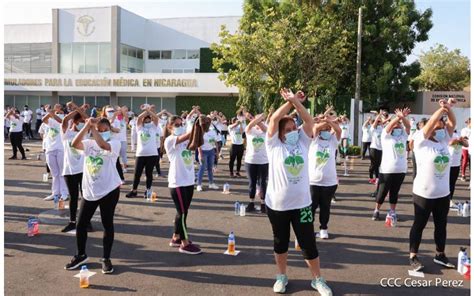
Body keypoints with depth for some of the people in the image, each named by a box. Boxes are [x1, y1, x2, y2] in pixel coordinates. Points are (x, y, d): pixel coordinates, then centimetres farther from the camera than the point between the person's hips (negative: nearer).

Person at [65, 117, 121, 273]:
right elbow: (74, 144, -14)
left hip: (109, 190, -4)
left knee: (107, 224, 5)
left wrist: (92, 127, -24)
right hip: (89, 191, 4)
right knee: (81, 224, 9)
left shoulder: (114, 143, -7)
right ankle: (81, 255, 30)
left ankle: (106, 258, 20)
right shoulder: (89, 144, 6)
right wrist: (87, 126, -19)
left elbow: (103, 145, -29)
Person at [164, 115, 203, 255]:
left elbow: (198, 140, -4)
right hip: (177, 182, -7)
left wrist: (201, 126, -18)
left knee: (183, 212, 14)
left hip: (189, 180, 7)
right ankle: (185, 244, 6)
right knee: (182, 213, -2)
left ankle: (176, 238, 27)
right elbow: (185, 137, -25)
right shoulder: (169, 140, -9)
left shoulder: (187, 139, 12)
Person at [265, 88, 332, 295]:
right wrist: (289, 102, -10)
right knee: (280, 242, 15)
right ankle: (281, 276, 33)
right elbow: (274, 119, -13)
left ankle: (317, 279, 23)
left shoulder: (302, 141, 5)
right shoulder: (274, 144, -3)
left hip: (301, 203, 2)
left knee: (308, 243, 7)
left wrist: (296, 101, -12)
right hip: (277, 204, -1)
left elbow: (309, 120, -5)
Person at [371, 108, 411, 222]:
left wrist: (403, 118, -28)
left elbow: (408, 126, -7)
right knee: (382, 192, 5)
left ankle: (392, 212, 22)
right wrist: (398, 117, -36)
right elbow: (390, 125, -18)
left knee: (394, 192, 12)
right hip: (386, 169, -3)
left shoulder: (403, 135, 10)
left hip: (400, 170, 4)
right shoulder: (386, 135, 0)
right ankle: (376, 211, 20)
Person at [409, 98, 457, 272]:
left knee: (441, 225, 16)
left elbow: (452, 123, -1)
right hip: (424, 193, -6)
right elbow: (431, 122, -22)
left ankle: (440, 255, 31)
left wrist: (448, 108, -14)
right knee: (419, 225, 5)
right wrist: (442, 108, -18)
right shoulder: (421, 142, -12)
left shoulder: (444, 140, 6)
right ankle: (413, 257, 15)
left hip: (443, 193, 6)